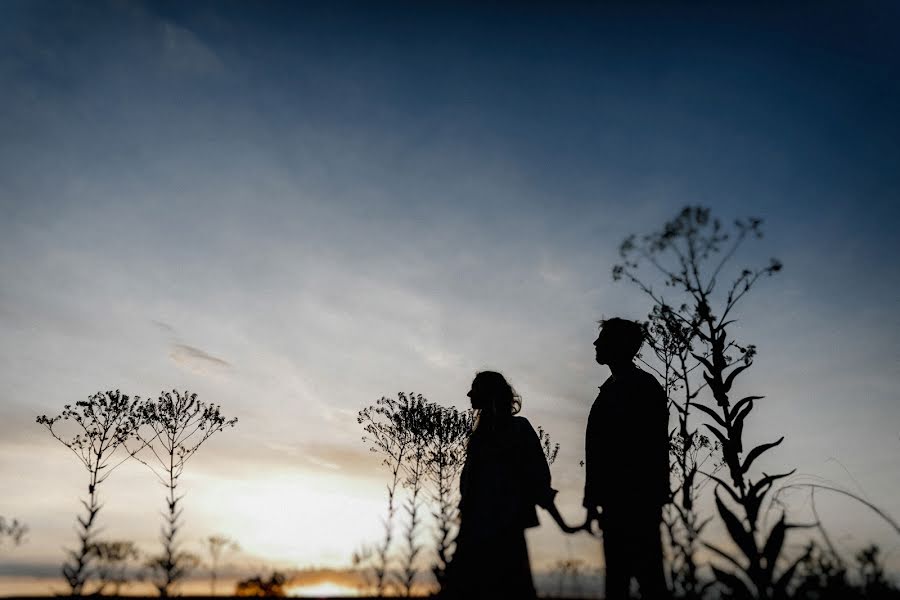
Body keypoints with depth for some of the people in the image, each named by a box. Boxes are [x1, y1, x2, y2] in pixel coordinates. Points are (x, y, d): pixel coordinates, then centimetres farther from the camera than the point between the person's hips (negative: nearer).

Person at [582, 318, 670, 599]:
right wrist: (595, 501, 12)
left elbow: (655, 447, -13)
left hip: (637, 501, -8)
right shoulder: (610, 390, 17)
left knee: (648, 576, -5)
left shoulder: (643, 386, -5)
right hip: (617, 502, 8)